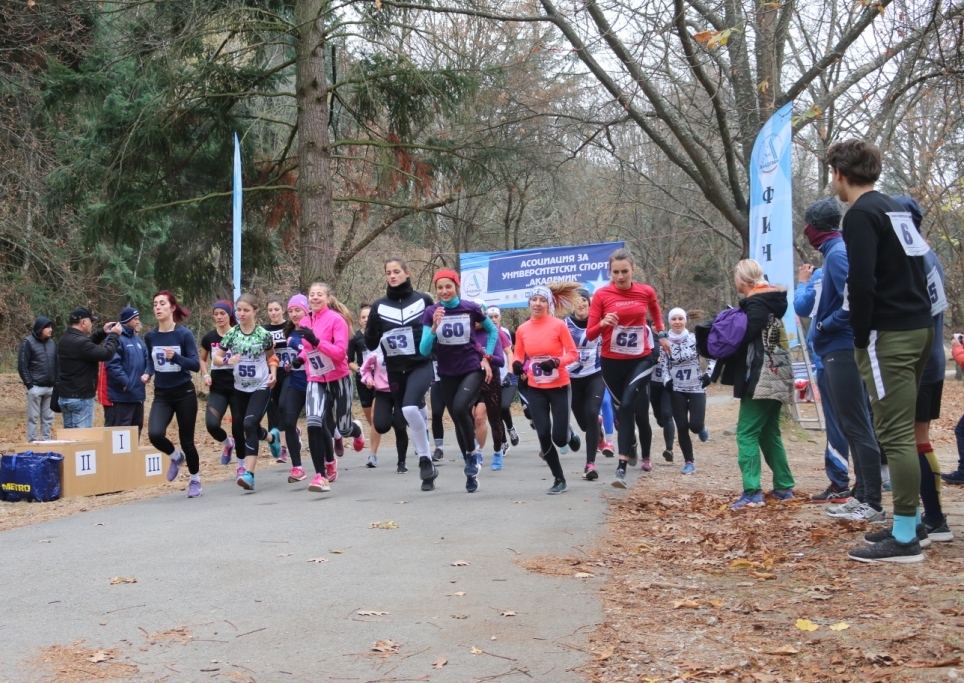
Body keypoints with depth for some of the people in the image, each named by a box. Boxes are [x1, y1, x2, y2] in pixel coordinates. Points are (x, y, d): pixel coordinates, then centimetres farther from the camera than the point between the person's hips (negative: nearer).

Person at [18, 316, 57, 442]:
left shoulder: (52, 342, 12)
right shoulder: (28, 342, -5)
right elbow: (22, 366, -7)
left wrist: (56, 383, 8)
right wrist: (29, 384, -11)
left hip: (50, 387, 5)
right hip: (36, 387, -5)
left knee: (48, 418, 8)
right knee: (33, 417, 1)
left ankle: (46, 441, 16)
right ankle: (32, 443, 6)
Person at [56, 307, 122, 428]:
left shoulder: (65, 339, 9)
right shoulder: (80, 342, -23)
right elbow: (106, 354, -22)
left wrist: (103, 333, 16)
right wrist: (115, 335, -8)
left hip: (64, 396, 10)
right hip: (80, 398, -10)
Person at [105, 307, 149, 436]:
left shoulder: (137, 338, 15)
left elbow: (147, 359, 22)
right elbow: (112, 364, -23)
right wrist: (125, 382, -22)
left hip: (138, 392, 9)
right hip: (123, 393, -9)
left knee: (137, 426, 16)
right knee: (122, 428, -6)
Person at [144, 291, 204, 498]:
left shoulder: (184, 334, -11)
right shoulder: (150, 337, 1)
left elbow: (196, 364, -13)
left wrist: (175, 357, -29)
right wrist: (148, 373, -2)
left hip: (184, 393, -3)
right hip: (161, 395, 3)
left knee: (186, 440, 4)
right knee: (155, 434, -20)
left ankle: (195, 480, 26)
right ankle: (176, 456, 13)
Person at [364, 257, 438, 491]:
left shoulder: (423, 300, 0)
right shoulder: (379, 306, 4)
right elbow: (371, 344, 4)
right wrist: (372, 326, -15)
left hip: (421, 365, -3)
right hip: (395, 370, 4)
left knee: (410, 408, -27)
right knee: (409, 417, 9)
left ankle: (424, 460, -11)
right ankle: (428, 469, 22)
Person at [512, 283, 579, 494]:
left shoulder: (559, 325, -11)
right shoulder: (522, 329, -1)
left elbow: (573, 354, -8)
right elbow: (519, 356, 11)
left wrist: (556, 362, -25)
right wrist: (517, 366, -11)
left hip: (559, 387, -3)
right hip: (535, 389, 3)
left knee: (559, 437, -6)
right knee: (543, 435, -4)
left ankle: (568, 435, 34)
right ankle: (559, 479, 13)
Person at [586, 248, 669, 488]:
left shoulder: (646, 292, -3)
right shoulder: (601, 295, -9)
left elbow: (655, 310, 22)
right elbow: (590, 334, -10)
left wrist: (661, 335, 25)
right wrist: (603, 323, -28)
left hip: (641, 360, -1)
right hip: (612, 362, 1)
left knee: (627, 406, -20)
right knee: (622, 410, 12)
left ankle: (622, 466, -17)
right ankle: (631, 450, 37)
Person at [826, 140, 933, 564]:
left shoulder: (862, 214, -10)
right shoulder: (895, 210, 18)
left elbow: (862, 283, -19)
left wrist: (861, 339, -10)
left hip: (890, 335, -9)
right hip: (920, 327, 9)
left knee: (895, 434, -8)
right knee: (904, 430, 16)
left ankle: (904, 540, -6)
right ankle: (912, 517, 22)